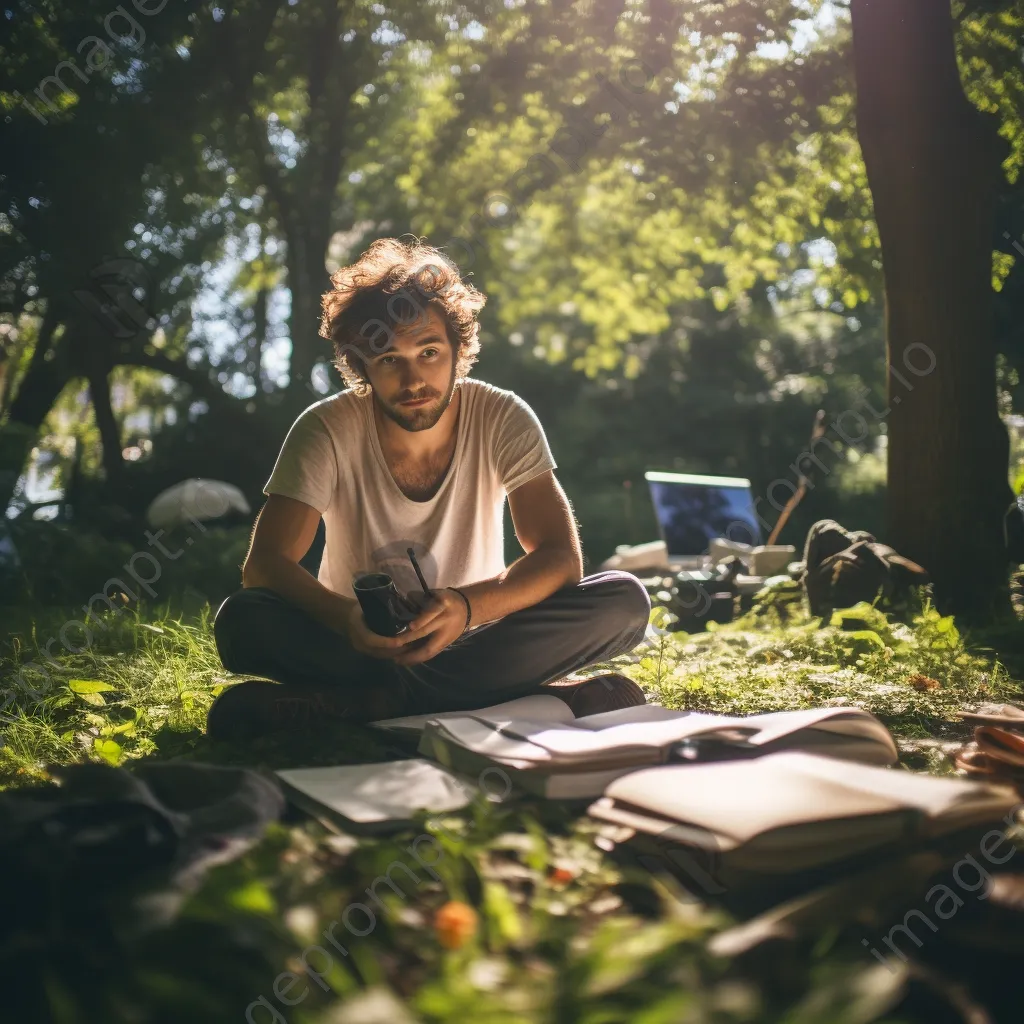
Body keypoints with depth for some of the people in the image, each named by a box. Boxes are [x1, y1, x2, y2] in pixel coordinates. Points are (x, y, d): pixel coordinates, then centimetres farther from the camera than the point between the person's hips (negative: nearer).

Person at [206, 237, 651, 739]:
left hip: (474, 636, 1)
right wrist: (345, 617, -40)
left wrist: (468, 605, -37)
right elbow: (264, 563, -19)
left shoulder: (503, 420, -11)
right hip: (355, 642, 0)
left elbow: (561, 556, -17)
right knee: (240, 619, -30)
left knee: (624, 599, -24)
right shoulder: (327, 430, -12)